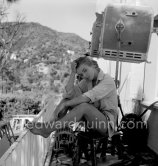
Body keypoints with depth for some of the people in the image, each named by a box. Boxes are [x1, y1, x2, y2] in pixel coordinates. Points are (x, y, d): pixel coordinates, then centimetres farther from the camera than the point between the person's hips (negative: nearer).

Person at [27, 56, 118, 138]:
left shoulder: (108, 80, -17)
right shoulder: (87, 80, 5)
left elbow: (87, 97, -29)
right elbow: (69, 92, -10)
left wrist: (64, 104, -29)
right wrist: (73, 72, -14)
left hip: (107, 122, -7)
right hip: (90, 118, 7)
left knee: (83, 105, -35)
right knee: (72, 94, -10)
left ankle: (48, 128, -32)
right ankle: (53, 122, -20)